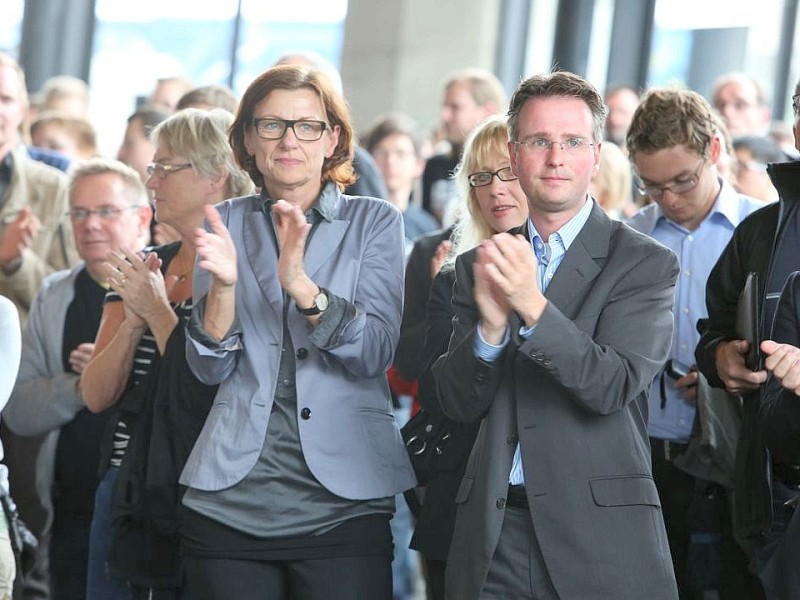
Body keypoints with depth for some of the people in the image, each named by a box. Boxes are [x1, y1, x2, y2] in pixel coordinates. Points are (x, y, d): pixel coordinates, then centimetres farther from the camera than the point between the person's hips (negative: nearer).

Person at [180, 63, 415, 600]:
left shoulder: (375, 222, 3)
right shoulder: (226, 224, 8)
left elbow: (376, 353, -10)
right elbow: (210, 369, 2)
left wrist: (300, 284, -24)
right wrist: (223, 284, -16)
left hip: (344, 502, -2)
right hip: (230, 500, 2)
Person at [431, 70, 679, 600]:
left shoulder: (646, 264, -2)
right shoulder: (479, 267, 10)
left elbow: (614, 387, -14)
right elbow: (459, 403, 4)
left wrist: (534, 308, -26)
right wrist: (490, 326, -15)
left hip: (601, 534, -3)